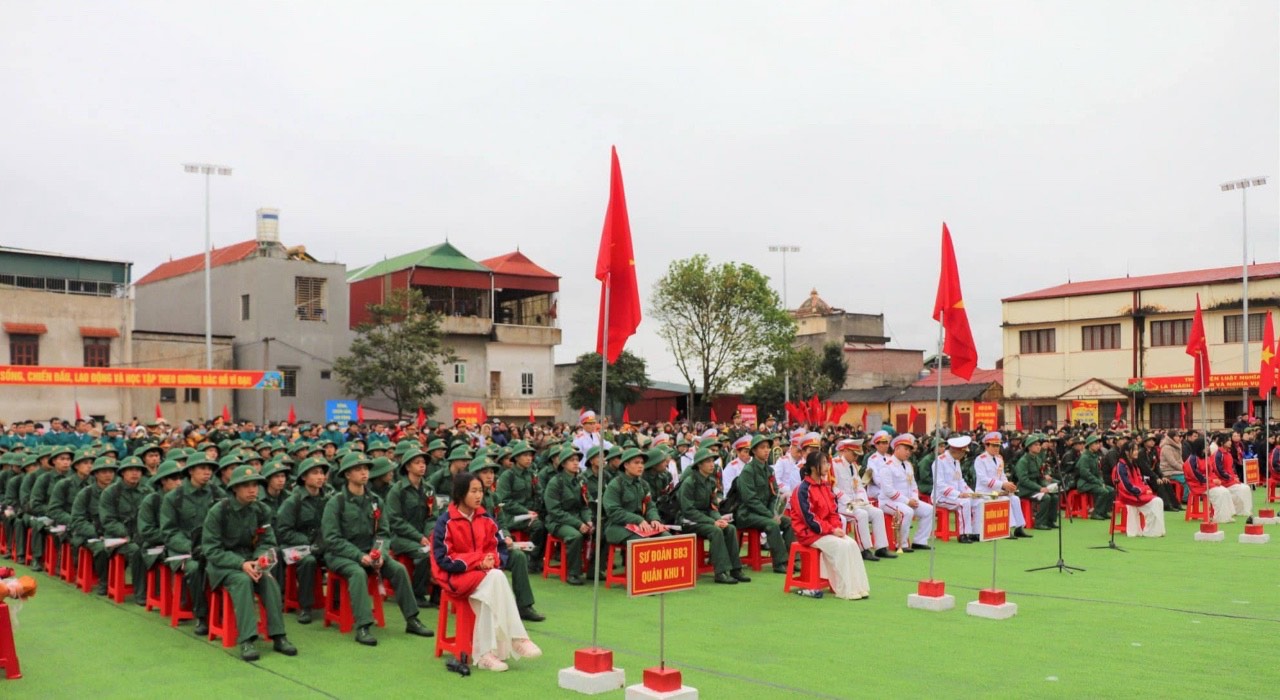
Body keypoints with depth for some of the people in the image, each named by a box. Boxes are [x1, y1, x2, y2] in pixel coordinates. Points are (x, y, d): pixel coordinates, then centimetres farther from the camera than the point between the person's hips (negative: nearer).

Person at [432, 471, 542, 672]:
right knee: (496, 579, -32)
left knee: (491, 594, -33)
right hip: (457, 574, -4)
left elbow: (499, 547, 11)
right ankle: (516, 639, -26)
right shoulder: (446, 523, -9)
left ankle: (485, 653, -28)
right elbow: (444, 559, -13)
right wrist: (477, 562, -20)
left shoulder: (485, 519, 6)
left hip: (486, 574, 4)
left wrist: (492, 560, -13)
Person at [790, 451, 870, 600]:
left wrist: (837, 528, -9)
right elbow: (809, 518, -19)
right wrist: (831, 530, -19)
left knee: (851, 544, -14)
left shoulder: (826, 486, 9)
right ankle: (845, 590, -18)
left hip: (827, 530, 7)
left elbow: (833, 511, 10)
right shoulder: (803, 490, -15)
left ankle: (857, 586, -13)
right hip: (809, 532, -7)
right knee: (840, 546, -25)